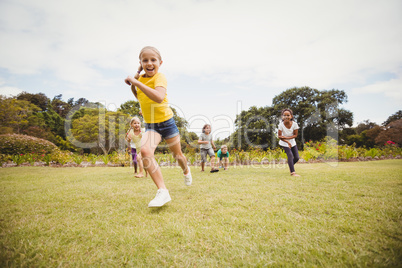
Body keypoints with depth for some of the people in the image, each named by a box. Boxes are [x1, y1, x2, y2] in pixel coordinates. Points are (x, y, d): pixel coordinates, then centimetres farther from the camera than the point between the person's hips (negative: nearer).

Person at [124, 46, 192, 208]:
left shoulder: (160, 77, -15)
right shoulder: (140, 78, 6)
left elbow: (159, 97, -37)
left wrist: (136, 82, -33)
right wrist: (132, 86, 5)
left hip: (166, 122, -4)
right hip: (150, 125, 4)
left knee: (177, 155, 13)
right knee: (145, 150, -26)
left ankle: (186, 171, 49)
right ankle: (162, 191, -23)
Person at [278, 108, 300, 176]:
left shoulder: (294, 124, -19)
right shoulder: (281, 124, -23)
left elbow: (295, 135, -13)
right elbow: (279, 136, -18)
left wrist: (286, 137, -26)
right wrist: (287, 142, -24)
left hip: (292, 142, 3)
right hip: (284, 143, -3)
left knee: (297, 157, 3)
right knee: (290, 155, -19)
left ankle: (290, 165, 34)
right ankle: (292, 172, -11)